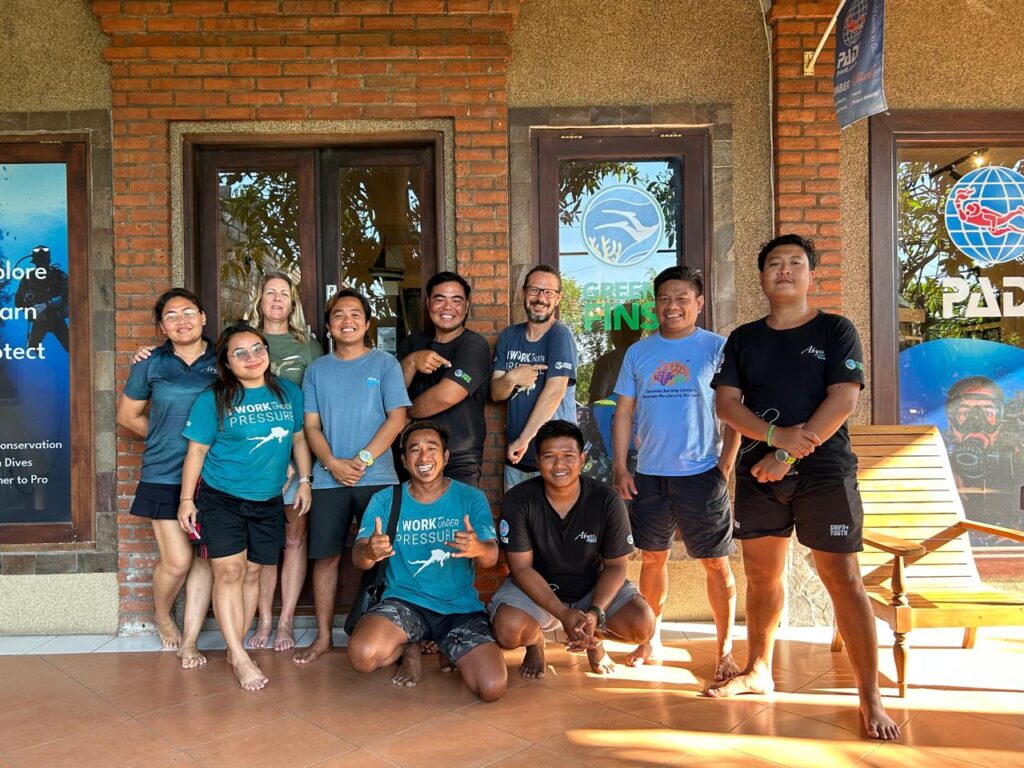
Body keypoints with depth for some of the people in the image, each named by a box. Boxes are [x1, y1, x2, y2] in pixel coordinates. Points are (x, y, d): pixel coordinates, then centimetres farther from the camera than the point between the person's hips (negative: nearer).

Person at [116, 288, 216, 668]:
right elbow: (128, 416, 12)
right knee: (177, 561, -3)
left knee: (204, 558, 4)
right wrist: (166, 437, 4)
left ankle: (190, 641, 17)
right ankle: (161, 615, 29)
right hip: (164, 476, -1)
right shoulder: (150, 365, 2)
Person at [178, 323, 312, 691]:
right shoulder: (213, 399, -7)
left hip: (268, 501, 4)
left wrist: (304, 481, 8)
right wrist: (187, 500, -4)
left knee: (252, 573, 8)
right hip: (221, 498, -3)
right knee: (229, 572, -7)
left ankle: (235, 647, 22)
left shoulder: (288, 392, 3)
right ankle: (240, 658, 0)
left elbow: (299, 438, 11)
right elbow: (196, 451, -4)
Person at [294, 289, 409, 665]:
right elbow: (311, 425, 7)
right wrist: (333, 463, -9)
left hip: (377, 477, -2)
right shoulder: (317, 369, 11)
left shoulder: (385, 364, 3)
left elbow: (397, 418, -5)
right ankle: (323, 637, 17)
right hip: (329, 478, 3)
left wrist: (363, 459, -13)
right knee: (326, 556, 6)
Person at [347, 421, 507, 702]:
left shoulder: (471, 498, 0)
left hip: (460, 607, 0)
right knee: (363, 655, -30)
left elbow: (491, 557, -9)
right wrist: (369, 552, -33)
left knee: (493, 688, -19)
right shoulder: (384, 500, 1)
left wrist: (478, 549, -35)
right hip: (404, 601, 0)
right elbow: (358, 558, -6)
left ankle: (453, 653, 16)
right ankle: (408, 649, 7)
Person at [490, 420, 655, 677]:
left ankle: (594, 638, 14)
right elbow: (522, 568, -16)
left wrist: (595, 613, -26)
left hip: (593, 587, 2)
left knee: (643, 626, -23)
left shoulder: (607, 501, -15)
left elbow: (615, 566, -8)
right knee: (508, 630, -32)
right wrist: (563, 614, -28)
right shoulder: (518, 500, -17)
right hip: (536, 587, -1)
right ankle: (535, 641, 9)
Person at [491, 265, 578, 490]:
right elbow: (496, 393, 6)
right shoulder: (509, 336, 7)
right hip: (515, 455, 5)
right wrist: (511, 378, -17)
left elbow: (554, 391, -20)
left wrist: (524, 440, -19)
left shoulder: (560, 335, -10)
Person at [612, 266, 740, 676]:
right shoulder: (638, 352, 8)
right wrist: (620, 467, 3)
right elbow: (623, 413, 9)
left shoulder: (717, 348, -2)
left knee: (716, 562, 2)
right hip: (649, 474, 4)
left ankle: (725, 649, 15)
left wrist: (725, 466, -10)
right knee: (653, 558, 14)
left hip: (702, 473, -3)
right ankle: (651, 640, 28)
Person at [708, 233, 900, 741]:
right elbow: (726, 403, 0)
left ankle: (870, 697, 4)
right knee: (761, 574, 11)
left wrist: (788, 456, -16)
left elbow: (843, 400, -10)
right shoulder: (743, 339, 10)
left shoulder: (835, 331, 1)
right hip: (758, 472, 4)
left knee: (843, 579, -5)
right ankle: (758, 672, 26)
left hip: (824, 471, -3)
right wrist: (777, 436, -17)